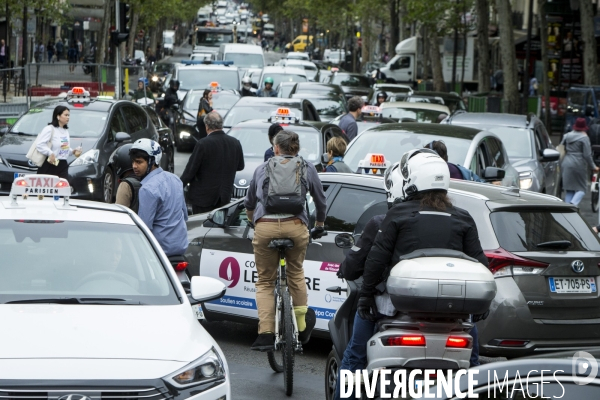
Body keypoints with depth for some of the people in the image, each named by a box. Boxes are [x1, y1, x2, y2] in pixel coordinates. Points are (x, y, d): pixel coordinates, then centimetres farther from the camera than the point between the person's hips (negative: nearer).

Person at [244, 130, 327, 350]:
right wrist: (319, 226, 44)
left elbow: (249, 204, 31)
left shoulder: (262, 169, 19)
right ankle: (302, 327, 24)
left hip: (265, 226, 0)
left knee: (265, 281, 11)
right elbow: (321, 201, 26)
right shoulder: (307, 168, 16)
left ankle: (265, 334, -4)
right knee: (296, 273, 24)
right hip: (295, 226, 0)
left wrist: (255, 223, 51)